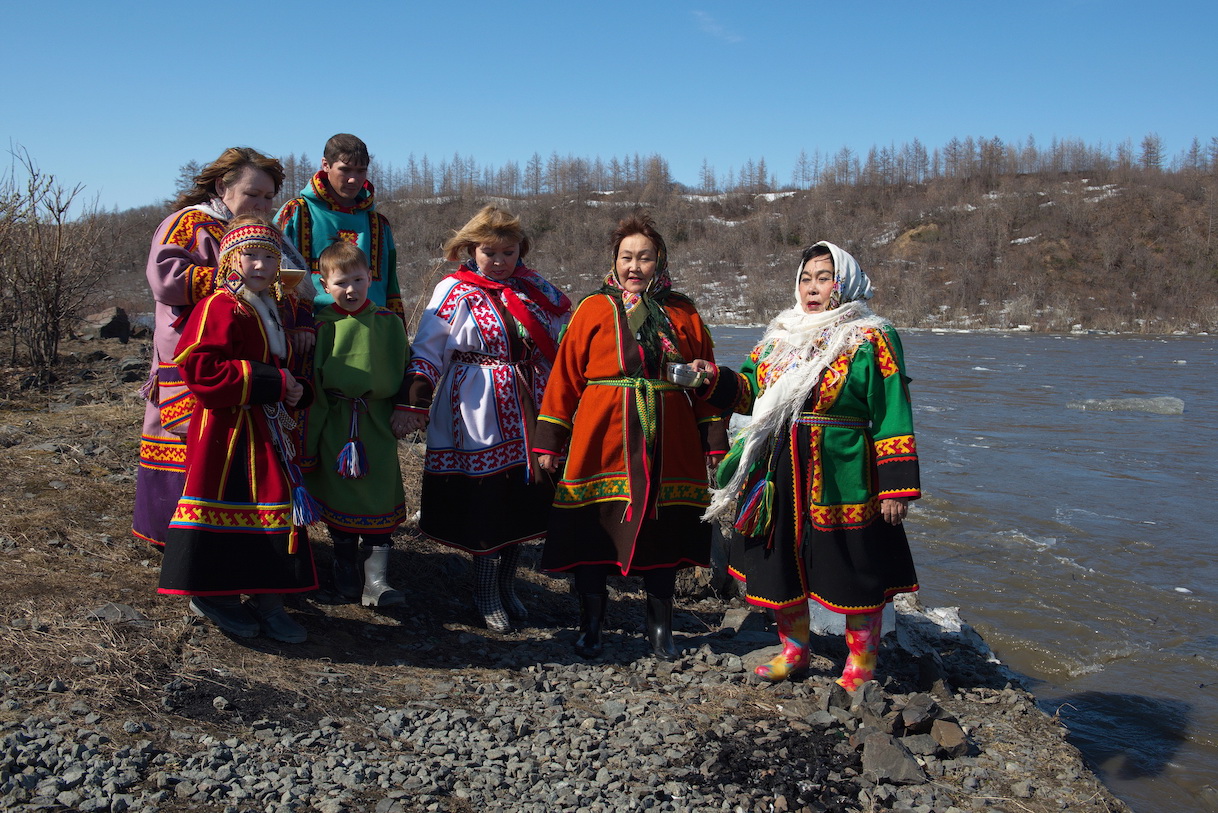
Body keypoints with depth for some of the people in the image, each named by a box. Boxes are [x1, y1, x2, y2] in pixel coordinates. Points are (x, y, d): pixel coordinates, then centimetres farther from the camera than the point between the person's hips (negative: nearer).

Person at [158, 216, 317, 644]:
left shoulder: (269, 311, 17)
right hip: (227, 430, -9)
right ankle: (211, 593, 16)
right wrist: (271, 382, -21)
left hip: (266, 430, 9)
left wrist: (297, 391, 3)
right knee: (225, 504, -2)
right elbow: (201, 369, -23)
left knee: (276, 506, 7)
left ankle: (268, 599, 16)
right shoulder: (219, 308, -12)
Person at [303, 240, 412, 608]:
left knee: (380, 498, -2)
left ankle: (376, 580, 2)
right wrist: (309, 438, 0)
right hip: (334, 425, -1)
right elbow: (309, 377, 1)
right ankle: (346, 572, 24)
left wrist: (401, 410, 4)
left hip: (379, 424, 1)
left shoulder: (388, 322, 3)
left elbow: (403, 368, 11)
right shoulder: (321, 324, -2)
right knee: (340, 498, 7)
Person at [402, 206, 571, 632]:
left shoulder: (534, 288, 8)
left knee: (525, 499, 9)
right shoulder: (454, 290, -3)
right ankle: (485, 593, 19)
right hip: (479, 415, -4)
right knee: (485, 501, 1)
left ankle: (506, 584, 27)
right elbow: (427, 352, -2)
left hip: (529, 410, 4)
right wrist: (416, 403, -11)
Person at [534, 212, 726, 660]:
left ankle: (660, 629, 25)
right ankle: (591, 624, 22)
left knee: (662, 533, 8)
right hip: (601, 444, -1)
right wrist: (549, 440, -1)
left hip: (667, 446, 2)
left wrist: (714, 439, 6)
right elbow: (564, 376, 2)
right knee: (593, 531, 2)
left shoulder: (683, 314, 9)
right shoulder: (594, 309, 3)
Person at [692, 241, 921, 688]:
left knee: (855, 576, 3)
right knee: (780, 566, 13)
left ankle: (861, 667, 22)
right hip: (779, 476, 5)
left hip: (842, 479, -5)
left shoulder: (871, 340, -4)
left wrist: (896, 486, -13)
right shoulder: (779, 336, 12)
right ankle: (794, 651, 34)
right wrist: (713, 379, -1)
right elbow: (751, 392, 18)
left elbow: (892, 416, -8)